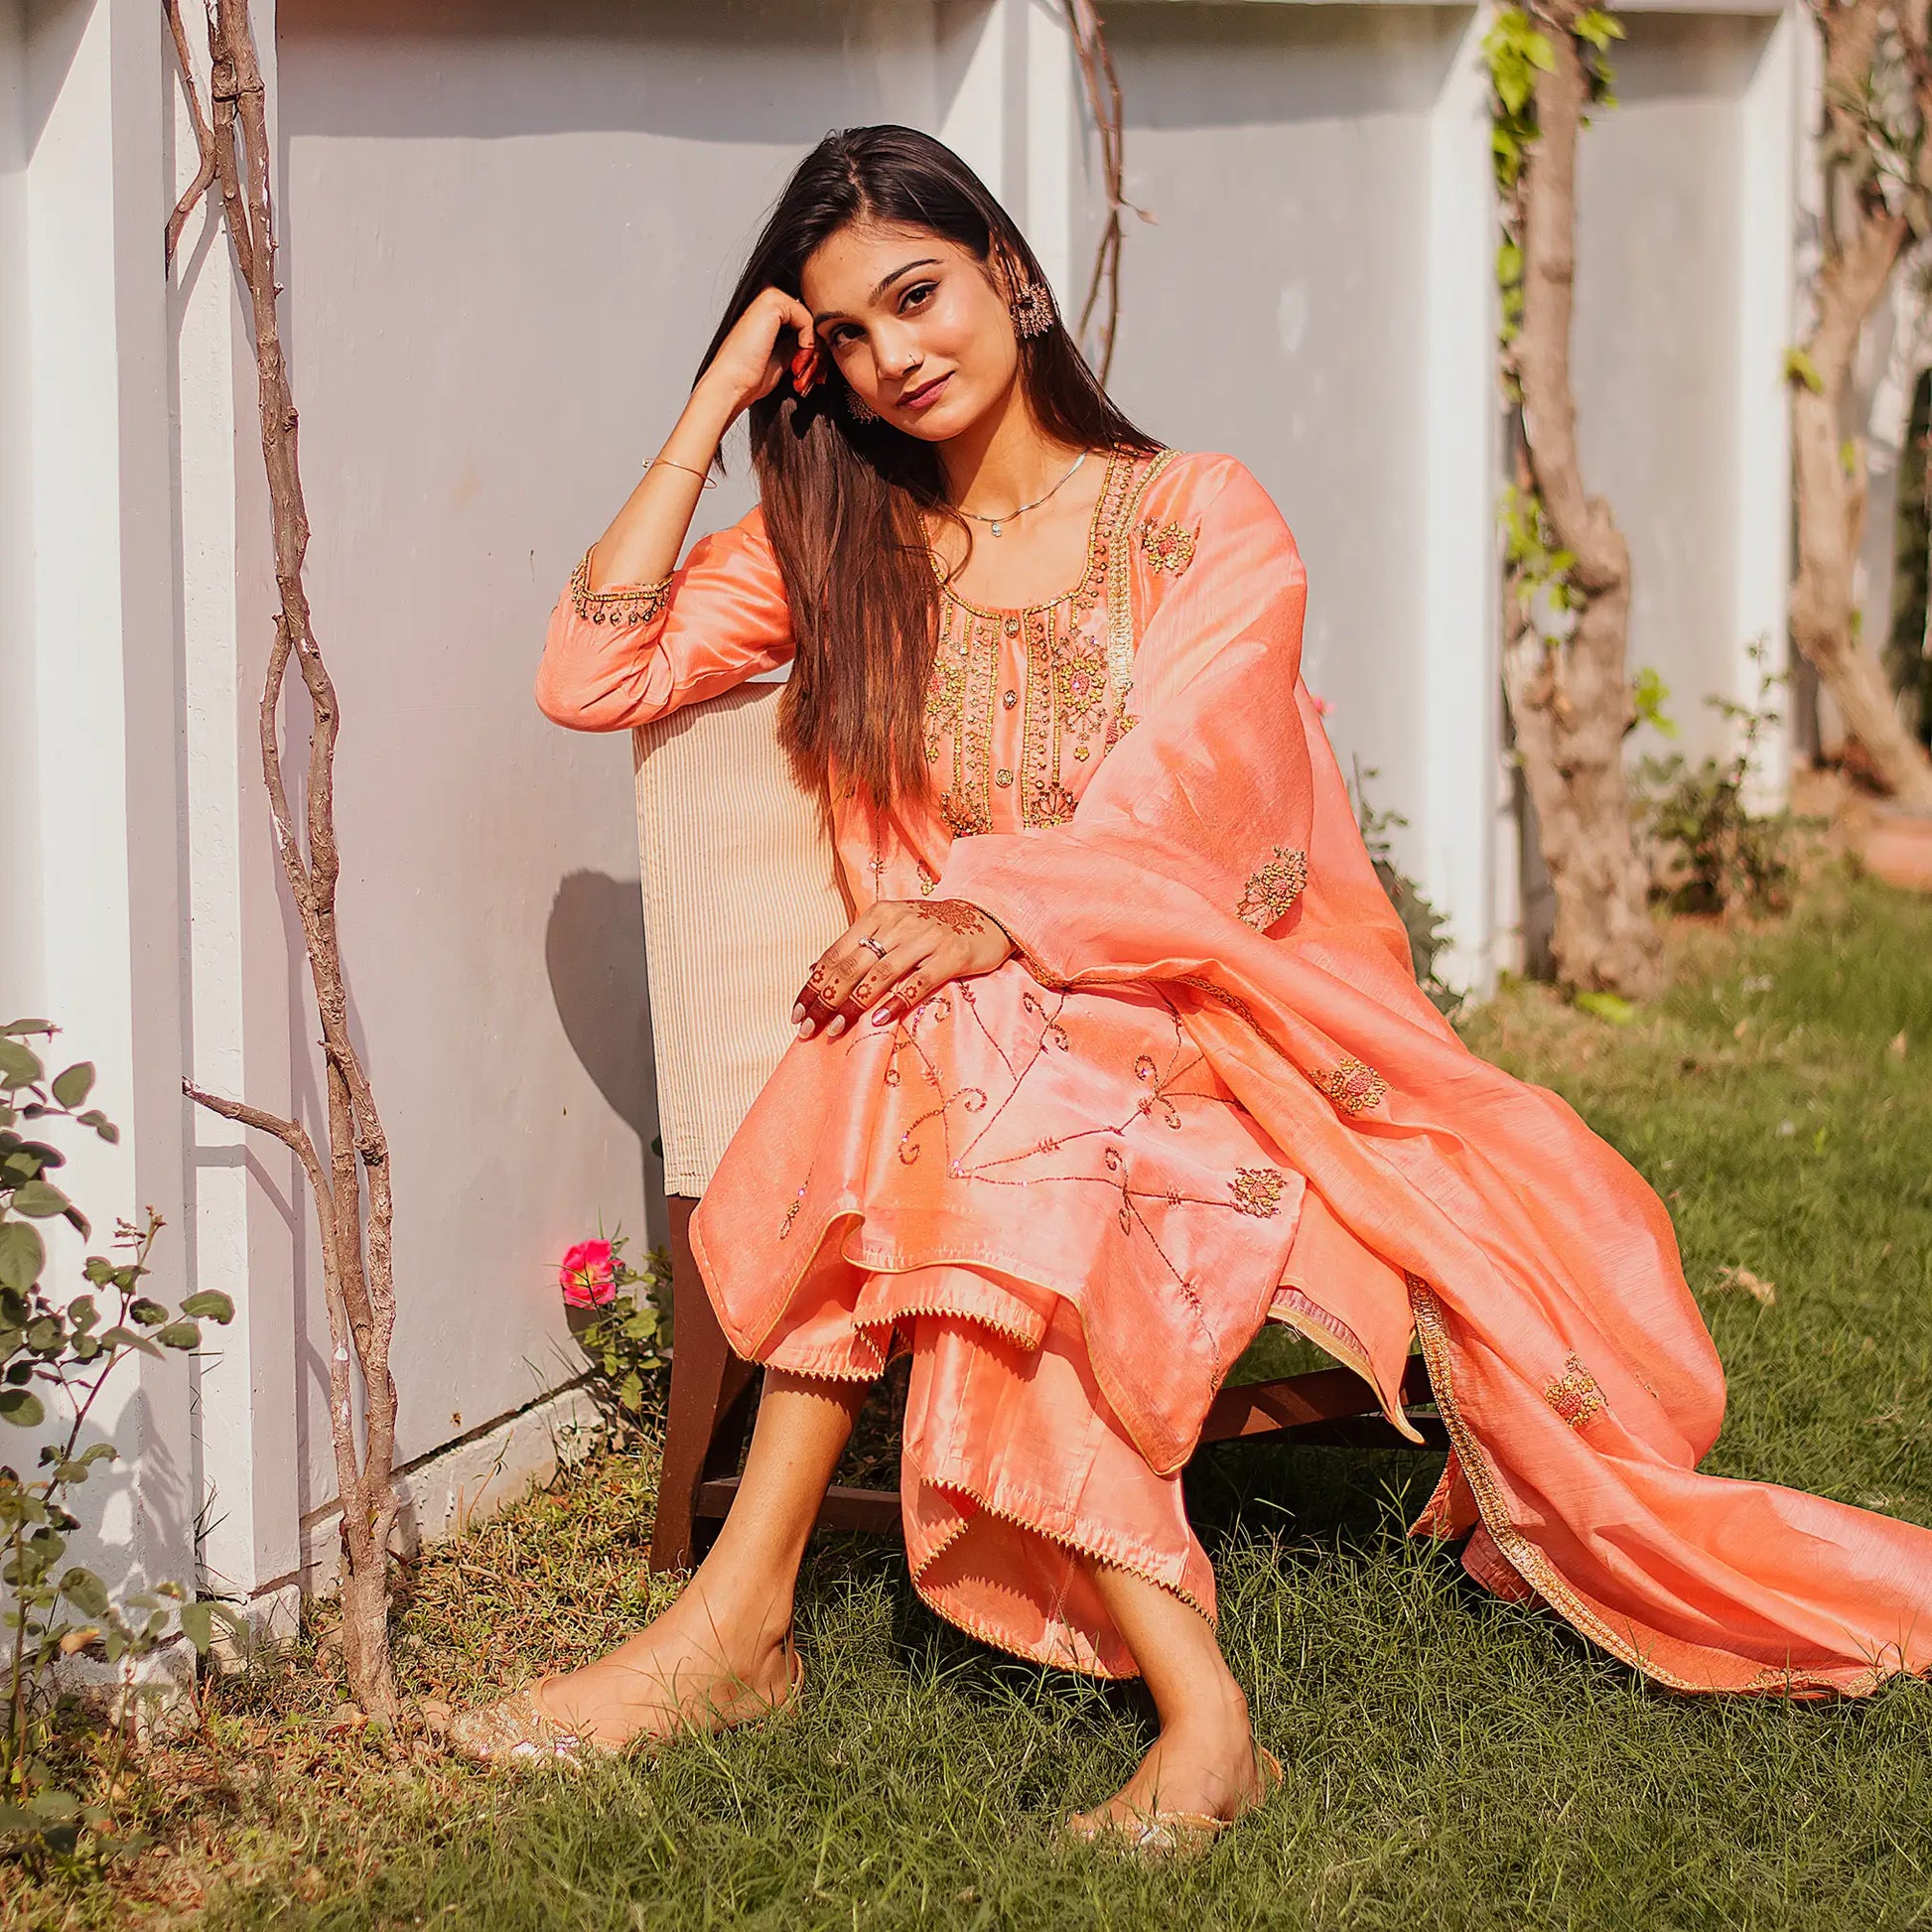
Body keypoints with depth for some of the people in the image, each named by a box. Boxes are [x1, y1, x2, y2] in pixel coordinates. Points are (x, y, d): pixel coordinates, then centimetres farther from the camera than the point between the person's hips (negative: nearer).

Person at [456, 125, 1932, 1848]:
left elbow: (1176, 835, -13)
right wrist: (713, 410, -1)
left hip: (1221, 1038, -1)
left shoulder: (1202, 522, 0)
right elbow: (590, 677, -1)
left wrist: (995, 926, -32)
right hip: (1001, 1059, 2)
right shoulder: (836, 547, 12)